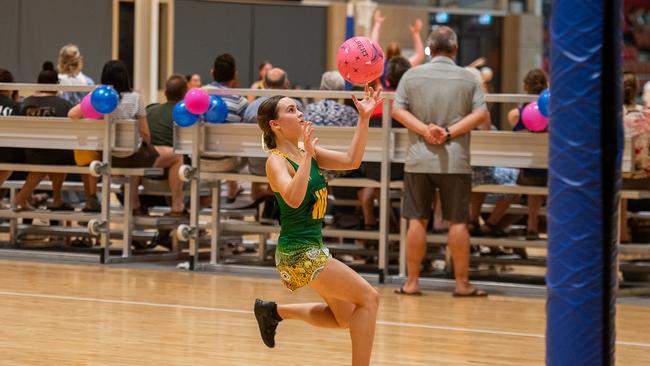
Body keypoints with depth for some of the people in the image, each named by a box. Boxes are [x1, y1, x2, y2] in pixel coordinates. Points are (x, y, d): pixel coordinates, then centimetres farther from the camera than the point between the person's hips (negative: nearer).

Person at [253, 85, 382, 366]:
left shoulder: (307, 152, 8)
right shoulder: (276, 161, -14)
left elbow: (351, 161, 0)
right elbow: (293, 198, -33)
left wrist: (364, 118, -7)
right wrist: (307, 155, -36)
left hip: (313, 247, 9)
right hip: (298, 252, -9)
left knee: (344, 318, 16)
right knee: (368, 298, -11)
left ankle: (274, 311, 26)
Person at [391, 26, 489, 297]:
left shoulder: (412, 75, 3)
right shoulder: (468, 79, 2)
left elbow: (397, 110, -5)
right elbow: (481, 114, -7)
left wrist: (425, 131, -12)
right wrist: (449, 132, -11)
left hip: (419, 160, 1)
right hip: (455, 161, -1)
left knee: (417, 221, 6)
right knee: (458, 222, 3)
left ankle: (412, 282, 8)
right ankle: (462, 283, 7)